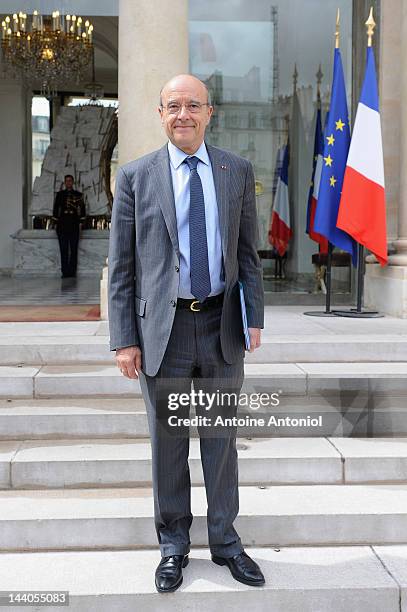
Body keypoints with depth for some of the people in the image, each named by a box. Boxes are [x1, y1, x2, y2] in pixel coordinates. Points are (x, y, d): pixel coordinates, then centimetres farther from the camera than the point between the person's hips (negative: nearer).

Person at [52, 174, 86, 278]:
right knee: (63, 249, 0)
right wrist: (56, 221, 4)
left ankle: (72, 271, 4)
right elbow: (56, 208, 11)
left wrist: (81, 221, -2)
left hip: (74, 225, -1)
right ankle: (65, 272, 3)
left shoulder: (78, 195, 7)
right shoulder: (60, 194, 9)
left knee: (74, 249, -1)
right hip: (62, 225, 1)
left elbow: (82, 209, 6)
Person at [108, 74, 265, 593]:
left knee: (221, 438, 13)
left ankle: (225, 541, 30)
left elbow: (248, 252, 9)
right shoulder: (135, 176, 0)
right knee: (167, 442, 10)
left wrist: (254, 317, 1)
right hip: (162, 327, -1)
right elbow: (120, 266, -1)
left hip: (221, 325, 2)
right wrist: (123, 339, -6)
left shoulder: (237, 171, 6)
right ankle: (173, 545, 28)